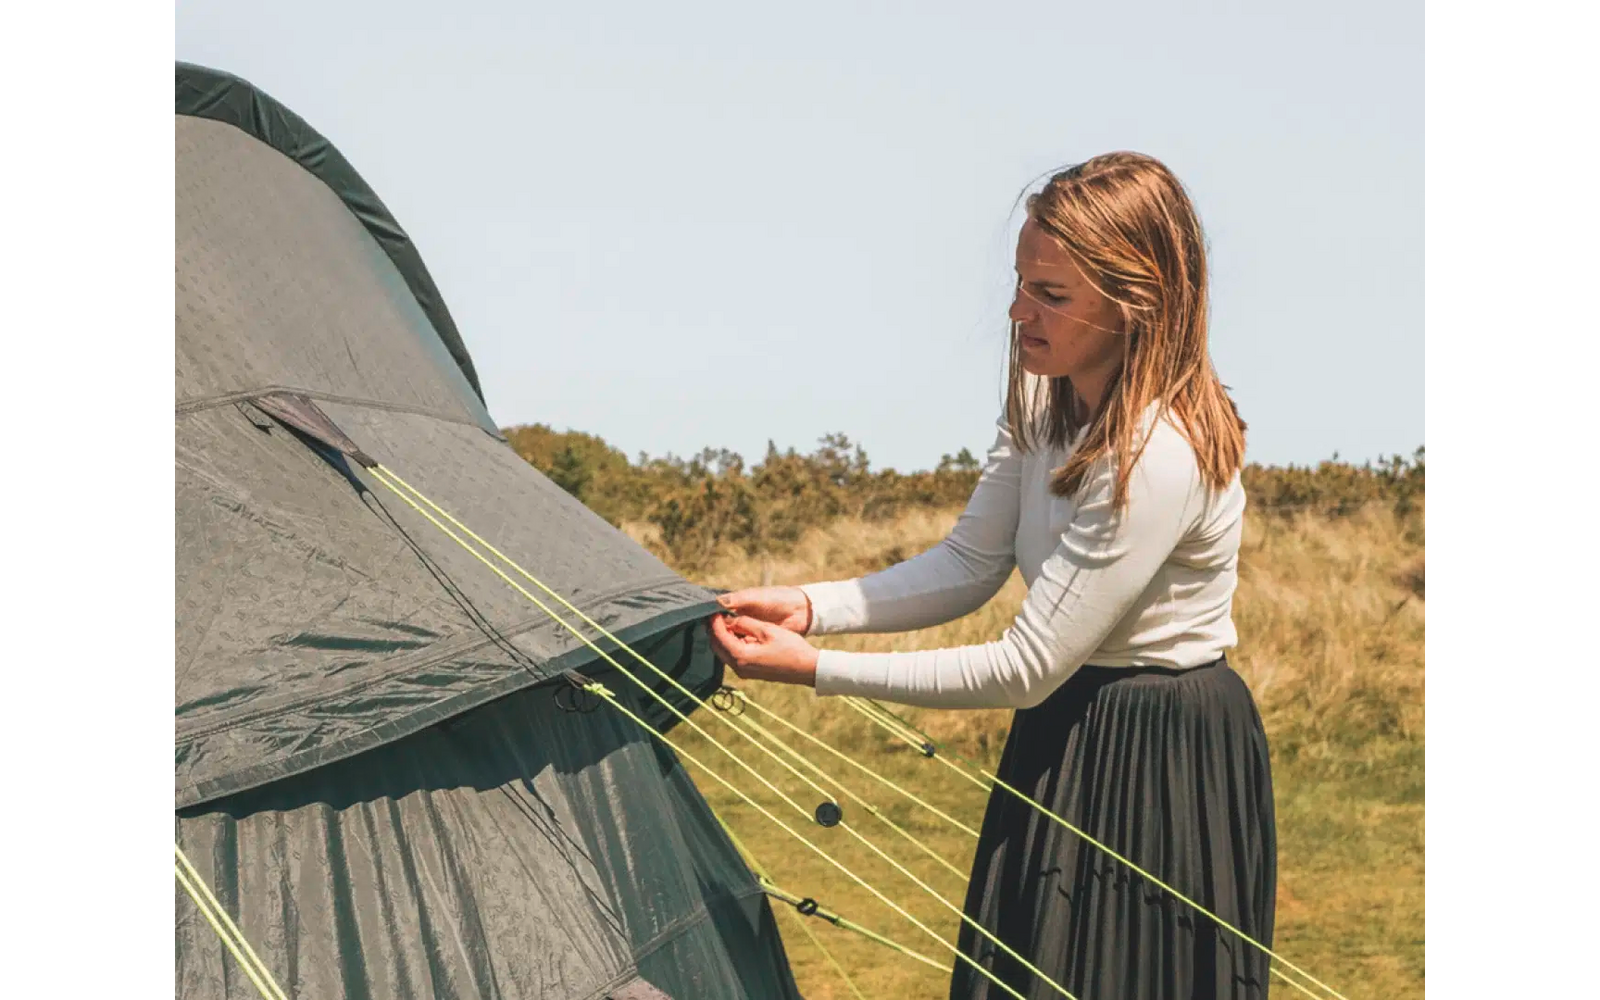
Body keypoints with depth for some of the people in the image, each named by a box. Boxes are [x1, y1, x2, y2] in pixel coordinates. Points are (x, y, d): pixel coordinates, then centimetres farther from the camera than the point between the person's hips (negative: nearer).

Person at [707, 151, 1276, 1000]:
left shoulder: (1159, 458, -29)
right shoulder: (1046, 400, -1)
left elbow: (1026, 669, -26)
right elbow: (968, 566, 5)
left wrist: (814, 670, -25)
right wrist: (808, 608, -9)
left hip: (1160, 766, -8)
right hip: (1064, 738, 9)